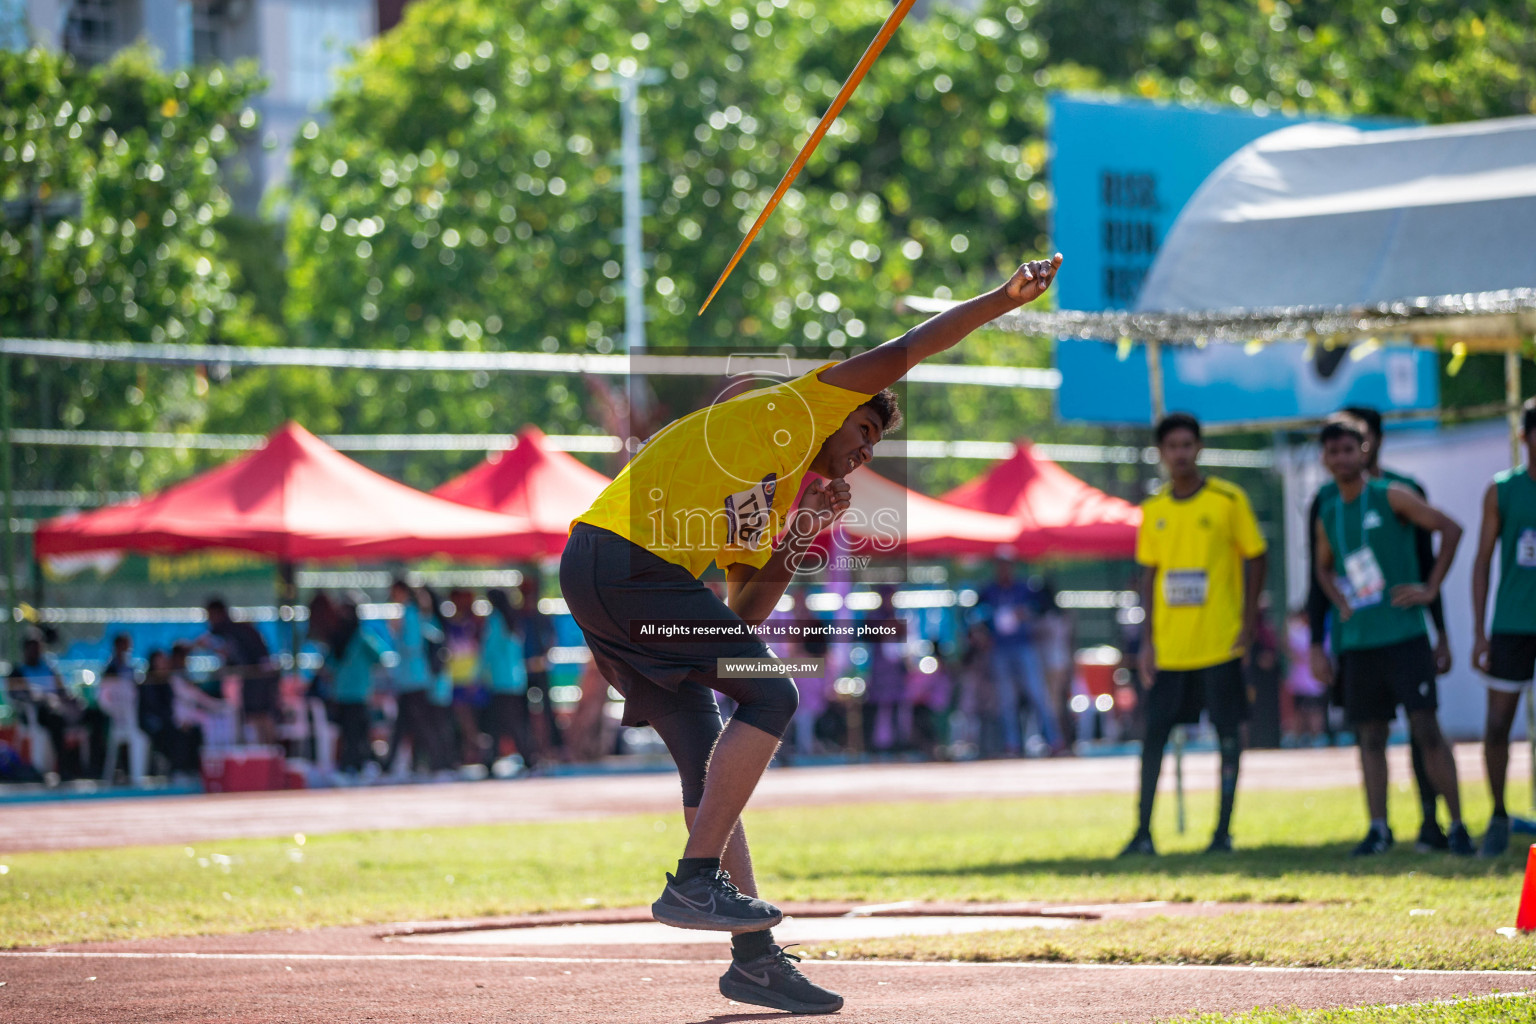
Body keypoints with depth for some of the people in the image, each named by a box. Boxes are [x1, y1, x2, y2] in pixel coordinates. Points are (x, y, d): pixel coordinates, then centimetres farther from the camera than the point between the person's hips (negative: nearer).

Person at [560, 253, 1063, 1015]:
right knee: (770, 696, -9)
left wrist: (800, 538, 15)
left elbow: (742, 620, 20)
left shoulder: (777, 505, 29)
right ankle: (694, 883, -13)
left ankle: (756, 956, 6)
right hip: (625, 557, -9)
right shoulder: (795, 408, 8)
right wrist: (1008, 298, 2)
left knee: (712, 764, 7)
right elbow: (906, 352, 1)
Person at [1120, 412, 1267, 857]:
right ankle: (1143, 833, 8)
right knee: (1154, 733, 2)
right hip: (1168, 648, 3)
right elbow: (1149, 574, 12)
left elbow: (1256, 558, 1)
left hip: (1220, 641, -3)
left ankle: (1224, 832, 8)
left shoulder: (1229, 500, -3)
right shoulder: (1153, 510, 7)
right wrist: (1147, 640, 7)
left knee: (1228, 733, 1)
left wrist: (1248, 623, -6)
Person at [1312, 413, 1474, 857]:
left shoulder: (1391, 497, -4)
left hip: (1404, 633, -5)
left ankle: (1457, 825, -6)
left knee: (1426, 728, -9)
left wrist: (1430, 589, -9)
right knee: (1370, 735, 4)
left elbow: (1451, 529, -5)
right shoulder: (1328, 513, 11)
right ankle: (1378, 828, 7)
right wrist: (1340, 602, 8)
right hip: (1358, 637, 5)